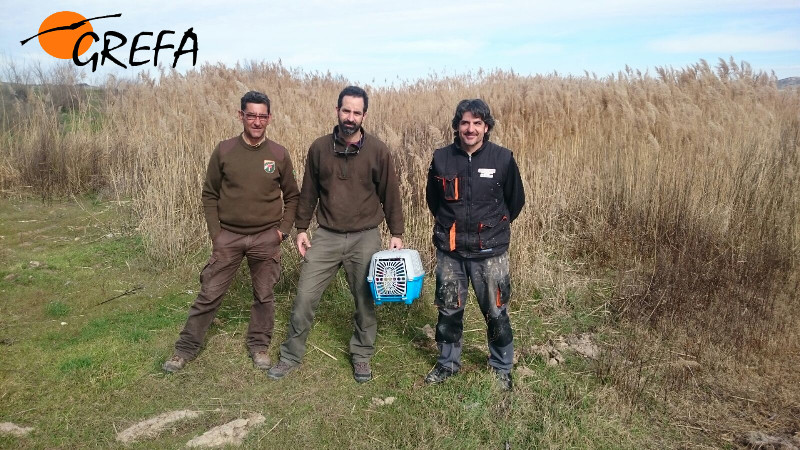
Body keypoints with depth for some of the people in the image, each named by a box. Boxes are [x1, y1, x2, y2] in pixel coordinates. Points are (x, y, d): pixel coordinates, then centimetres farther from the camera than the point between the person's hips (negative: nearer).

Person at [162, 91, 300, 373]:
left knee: (264, 296, 11)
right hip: (228, 236, 0)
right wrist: (215, 233, -3)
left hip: (266, 238, 1)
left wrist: (283, 229, -1)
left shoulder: (279, 154, -3)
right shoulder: (224, 151, -4)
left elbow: (292, 196, 8)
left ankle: (259, 345, 30)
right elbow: (210, 195, 2)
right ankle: (186, 348, 19)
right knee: (209, 294, 5)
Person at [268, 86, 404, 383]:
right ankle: (291, 356, 22)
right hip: (326, 236, 2)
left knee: (365, 301, 10)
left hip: (365, 238, -1)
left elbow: (390, 195, 0)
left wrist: (396, 233, 0)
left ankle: (362, 356, 30)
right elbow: (308, 192, 9)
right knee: (304, 297, 3)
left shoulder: (377, 151, -6)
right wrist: (301, 228, 9)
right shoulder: (319, 148, 0)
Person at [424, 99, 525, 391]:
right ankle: (447, 363, 34)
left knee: (495, 312, 6)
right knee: (448, 310, 13)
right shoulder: (441, 158, -2)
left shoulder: (503, 158, -7)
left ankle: (501, 368, 27)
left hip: (490, 251, -2)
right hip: (450, 249, 2)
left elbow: (516, 200, 7)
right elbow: (432, 198, 14)